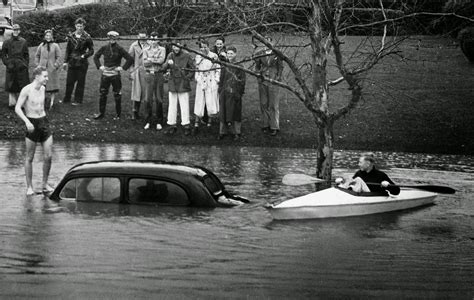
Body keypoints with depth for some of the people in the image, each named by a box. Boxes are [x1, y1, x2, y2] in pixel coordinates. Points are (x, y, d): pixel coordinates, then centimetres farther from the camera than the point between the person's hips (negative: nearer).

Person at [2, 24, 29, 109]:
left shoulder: (23, 42, 4)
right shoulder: (7, 42, 3)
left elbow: (26, 55, 9)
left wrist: (26, 64, 0)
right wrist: (7, 63, -2)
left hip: (21, 67, 0)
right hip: (11, 67, 0)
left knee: (23, 85, 0)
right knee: (11, 86, 3)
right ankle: (12, 102, 10)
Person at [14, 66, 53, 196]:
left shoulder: (42, 88, 8)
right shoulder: (26, 90, -13)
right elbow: (17, 108, -16)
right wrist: (27, 122, -27)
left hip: (44, 122, 6)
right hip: (32, 124, -6)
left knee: (48, 156, 1)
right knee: (30, 158, 5)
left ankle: (45, 184, 15)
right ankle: (29, 186, 15)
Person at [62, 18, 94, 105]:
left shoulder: (87, 37, -5)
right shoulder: (71, 36, 5)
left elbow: (91, 50, 1)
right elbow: (68, 49, 10)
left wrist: (84, 55, -13)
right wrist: (65, 61, 7)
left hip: (82, 63, -3)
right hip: (72, 62, 3)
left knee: (80, 82, 3)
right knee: (69, 81, 7)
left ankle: (78, 100, 11)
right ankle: (66, 99, 18)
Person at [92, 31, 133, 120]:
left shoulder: (119, 49, -6)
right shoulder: (104, 48, 3)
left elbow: (130, 59, -8)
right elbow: (96, 56, 18)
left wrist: (122, 68, -11)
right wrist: (99, 66, 6)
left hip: (115, 75, -3)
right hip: (105, 74, 3)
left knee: (117, 95, 4)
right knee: (102, 94, 6)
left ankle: (118, 114, 15)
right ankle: (101, 113, 16)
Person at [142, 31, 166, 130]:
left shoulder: (162, 49, 4)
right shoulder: (146, 50, 7)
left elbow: (162, 60, -13)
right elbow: (145, 63, -6)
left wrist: (150, 59, -9)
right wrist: (156, 61, -12)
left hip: (159, 75, -1)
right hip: (149, 75, 1)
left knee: (159, 100, 2)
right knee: (148, 99, -1)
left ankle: (159, 122, 10)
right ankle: (148, 121, 8)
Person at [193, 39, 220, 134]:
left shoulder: (214, 56, -3)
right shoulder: (198, 57, 10)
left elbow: (218, 69, -1)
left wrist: (217, 80, -7)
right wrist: (196, 78, 8)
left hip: (211, 82, -3)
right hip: (201, 82, 3)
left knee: (211, 101, -1)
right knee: (199, 102, 1)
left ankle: (210, 122, 10)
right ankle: (196, 124, 3)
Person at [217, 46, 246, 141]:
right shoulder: (224, 66, 9)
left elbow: (242, 81, -2)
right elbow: (221, 79, 13)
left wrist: (240, 93, -8)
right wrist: (220, 92, 7)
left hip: (235, 93, -3)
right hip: (225, 93, 3)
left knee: (236, 112, 3)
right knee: (223, 112, 5)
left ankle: (237, 133, 11)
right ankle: (222, 132, 13)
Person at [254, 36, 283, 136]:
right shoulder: (259, 54, 4)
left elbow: (281, 67, 6)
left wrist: (278, 77, -3)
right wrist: (258, 73, -5)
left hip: (273, 80, -3)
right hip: (262, 80, 3)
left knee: (274, 104, -3)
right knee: (263, 104, 6)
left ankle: (274, 127, 1)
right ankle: (265, 125, 16)